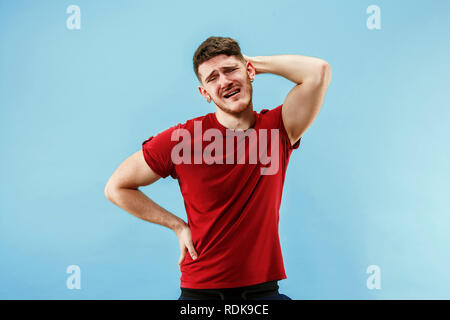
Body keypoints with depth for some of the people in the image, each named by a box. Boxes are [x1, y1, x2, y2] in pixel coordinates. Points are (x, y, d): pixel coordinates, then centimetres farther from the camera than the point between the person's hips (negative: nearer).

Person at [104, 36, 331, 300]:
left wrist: (256, 62, -5)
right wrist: (179, 226, -2)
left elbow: (319, 71, -16)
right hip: (200, 290, -1)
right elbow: (117, 187, 0)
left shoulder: (277, 128, -3)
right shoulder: (182, 138, -8)